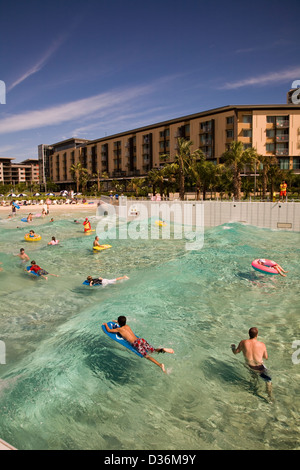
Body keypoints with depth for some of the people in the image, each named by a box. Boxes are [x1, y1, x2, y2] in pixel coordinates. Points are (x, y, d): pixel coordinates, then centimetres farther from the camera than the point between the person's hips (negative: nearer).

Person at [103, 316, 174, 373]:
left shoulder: (119, 329, 8)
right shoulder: (127, 326, 24)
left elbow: (109, 330, 19)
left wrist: (106, 324, 37)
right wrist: (117, 321, 62)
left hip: (136, 343, -6)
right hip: (141, 339, 6)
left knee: (146, 356, -17)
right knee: (154, 350, 10)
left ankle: (160, 364, -37)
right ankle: (162, 349, -21)